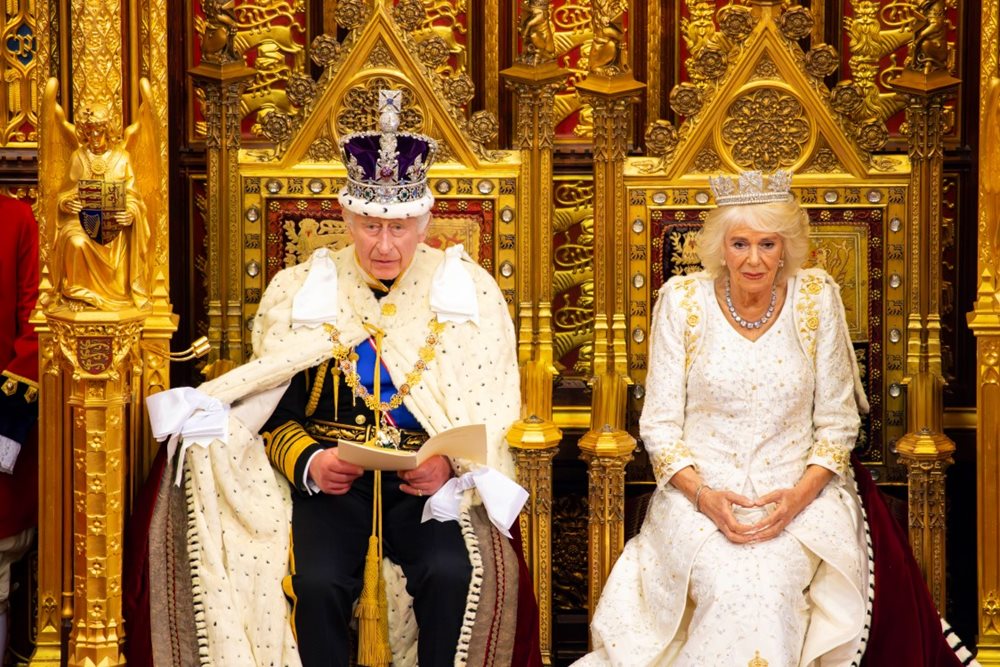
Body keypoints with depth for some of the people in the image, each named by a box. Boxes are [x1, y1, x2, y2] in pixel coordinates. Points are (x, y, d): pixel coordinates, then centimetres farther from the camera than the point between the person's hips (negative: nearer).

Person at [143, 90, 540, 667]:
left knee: (451, 575, -29)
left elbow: (495, 413, 4)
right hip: (330, 483, 0)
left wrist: (452, 466, -16)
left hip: (431, 485, 0)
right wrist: (310, 462, -13)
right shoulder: (300, 292, 8)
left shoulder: (468, 292, 6)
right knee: (318, 583, -28)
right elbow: (272, 414, 8)